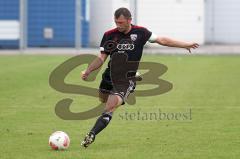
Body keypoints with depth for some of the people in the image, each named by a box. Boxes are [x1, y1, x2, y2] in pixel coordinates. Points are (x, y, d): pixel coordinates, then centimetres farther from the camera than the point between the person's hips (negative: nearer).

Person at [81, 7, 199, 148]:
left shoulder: (140, 33, -3)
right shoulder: (109, 35, -1)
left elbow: (162, 40, 9)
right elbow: (101, 59, 1)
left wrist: (185, 44, 11)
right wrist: (88, 71, -15)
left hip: (127, 79, -4)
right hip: (109, 76, 4)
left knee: (110, 108, -18)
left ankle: (91, 135, -22)